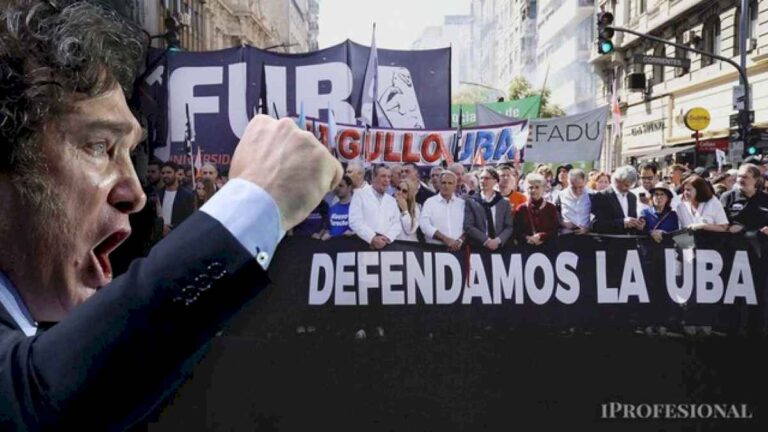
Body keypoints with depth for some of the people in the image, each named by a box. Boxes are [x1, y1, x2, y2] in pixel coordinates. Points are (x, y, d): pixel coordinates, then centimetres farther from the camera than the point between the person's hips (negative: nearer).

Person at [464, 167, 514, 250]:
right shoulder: (471, 201, 5)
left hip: (500, 247, 1)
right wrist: (486, 240, -12)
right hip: (478, 247, -1)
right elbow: (468, 226, -3)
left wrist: (498, 240, -11)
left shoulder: (504, 203, 11)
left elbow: (509, 227, 6)